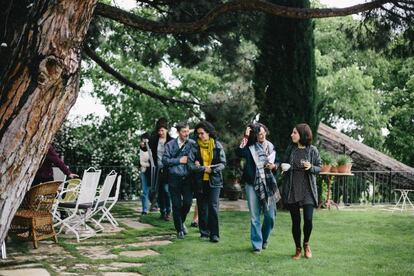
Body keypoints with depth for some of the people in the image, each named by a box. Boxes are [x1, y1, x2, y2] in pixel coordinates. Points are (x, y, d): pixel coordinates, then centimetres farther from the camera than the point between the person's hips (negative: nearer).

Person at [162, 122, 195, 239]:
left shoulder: (192, 144, 3)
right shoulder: (170, 145, 3)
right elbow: (165, 160, -2)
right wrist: (179, 160, -9)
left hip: (187, 178, 1)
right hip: (174, 178, 0)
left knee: (188, 202, -4)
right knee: (176, 205, 3)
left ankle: (181, 222, 26)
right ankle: (179, 230, 16)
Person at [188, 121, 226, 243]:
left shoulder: (217, 145, 0)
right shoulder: (195, 147, 2)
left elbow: (222, 163, -3)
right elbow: (190, 165, -5)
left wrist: (212, 169, -17)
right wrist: (203, 169, -15)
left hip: (214, 180, -2)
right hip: (200, 181, 2)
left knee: (213, 207, -7)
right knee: (202, 207, 8)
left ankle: (214, 234, -3)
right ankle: (204, 232, 18)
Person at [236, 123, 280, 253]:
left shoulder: (271, 147, 9)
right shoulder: (249, 146, 0)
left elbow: (278, 163, 18)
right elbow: (239, 153, -20)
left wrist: (274, 166, -4)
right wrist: (245, 138, -20)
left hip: (268, 184, 2)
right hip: (253, 184, -2)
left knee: (270, 215, 4)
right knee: (254, 216, 0)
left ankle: (264, 239, 28)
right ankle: (257, 244, 11)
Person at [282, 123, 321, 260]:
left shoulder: (312, 150, -2)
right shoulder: (290, 149, 5)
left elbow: (319, 168, 4)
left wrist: (311, 167, -16)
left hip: (307, 190, -2)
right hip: (292, 190, 2)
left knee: (308, 219, -7)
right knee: (295, 221, 4)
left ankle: (306, 244, 22)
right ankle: (298, 248, 21)